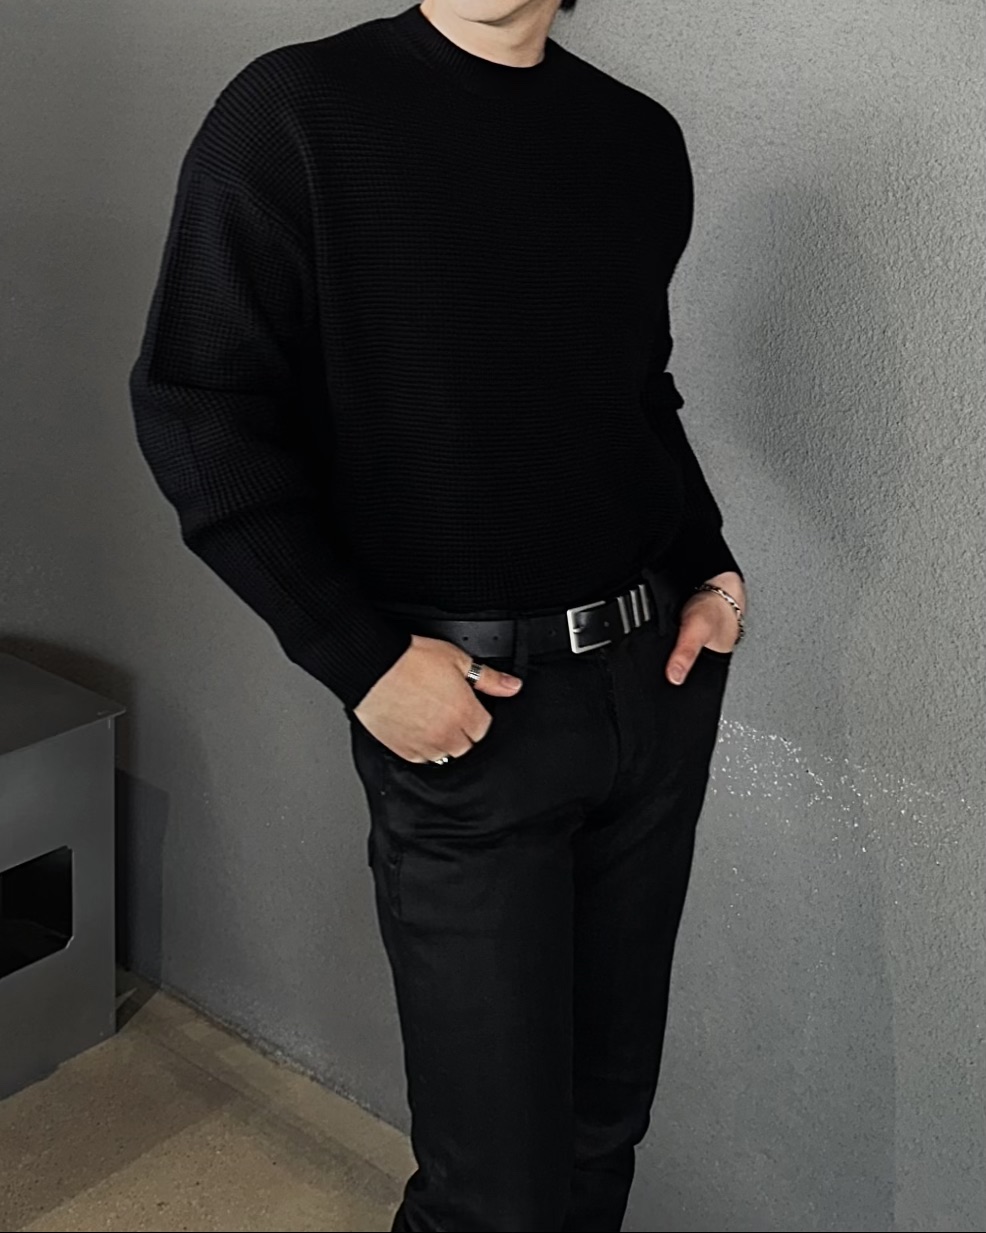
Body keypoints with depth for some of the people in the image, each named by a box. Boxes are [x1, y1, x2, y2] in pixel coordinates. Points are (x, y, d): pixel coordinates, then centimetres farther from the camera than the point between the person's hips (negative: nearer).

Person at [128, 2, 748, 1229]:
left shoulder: (640, 137, 8)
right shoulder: (295, 112, -8)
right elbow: (196, 414, -10)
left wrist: (711, 570, 5)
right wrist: (363, 661, -15)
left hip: (659, 679, 5)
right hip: (467, 714, -5)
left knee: (608, 1123, 17)